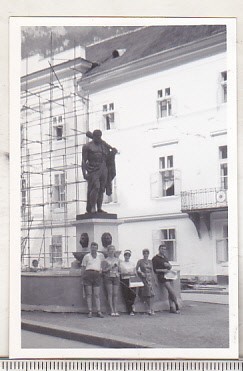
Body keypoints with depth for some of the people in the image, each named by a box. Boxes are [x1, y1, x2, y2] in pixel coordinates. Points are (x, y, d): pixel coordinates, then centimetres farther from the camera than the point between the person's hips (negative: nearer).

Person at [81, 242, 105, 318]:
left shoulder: (101, 255, 15)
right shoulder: (86, 256, 12)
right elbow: (83, 267, 11)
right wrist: (82, 277, 5)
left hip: (97, 275, 1)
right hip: (88, 274, -1)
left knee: (97, 295, -1)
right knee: (89, 294, -3)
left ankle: (99, 312, -3)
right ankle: (90, 312, -3)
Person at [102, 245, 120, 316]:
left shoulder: (117, 260, 14)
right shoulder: (105, 260, 4)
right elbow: (103, 270, 0)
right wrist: (110, 267, -11)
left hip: (116, 277, 3)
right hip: (108, 277, -3)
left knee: (115, 293, -3)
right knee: (110, 293, -7)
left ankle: (115, 310, -1)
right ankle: (112, 311, -8)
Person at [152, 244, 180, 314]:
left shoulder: (165, 257, 20)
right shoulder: (155, 258, -2)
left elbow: (170, 266, 20)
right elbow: (154, 270, -6)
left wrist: (168, 265, -2)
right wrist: (162, 270, -16)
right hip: (162, 276, -7)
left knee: (170, 292, -3)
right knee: (172, 291, -14)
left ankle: (171, 308, 0)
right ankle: (177, 306, 0)